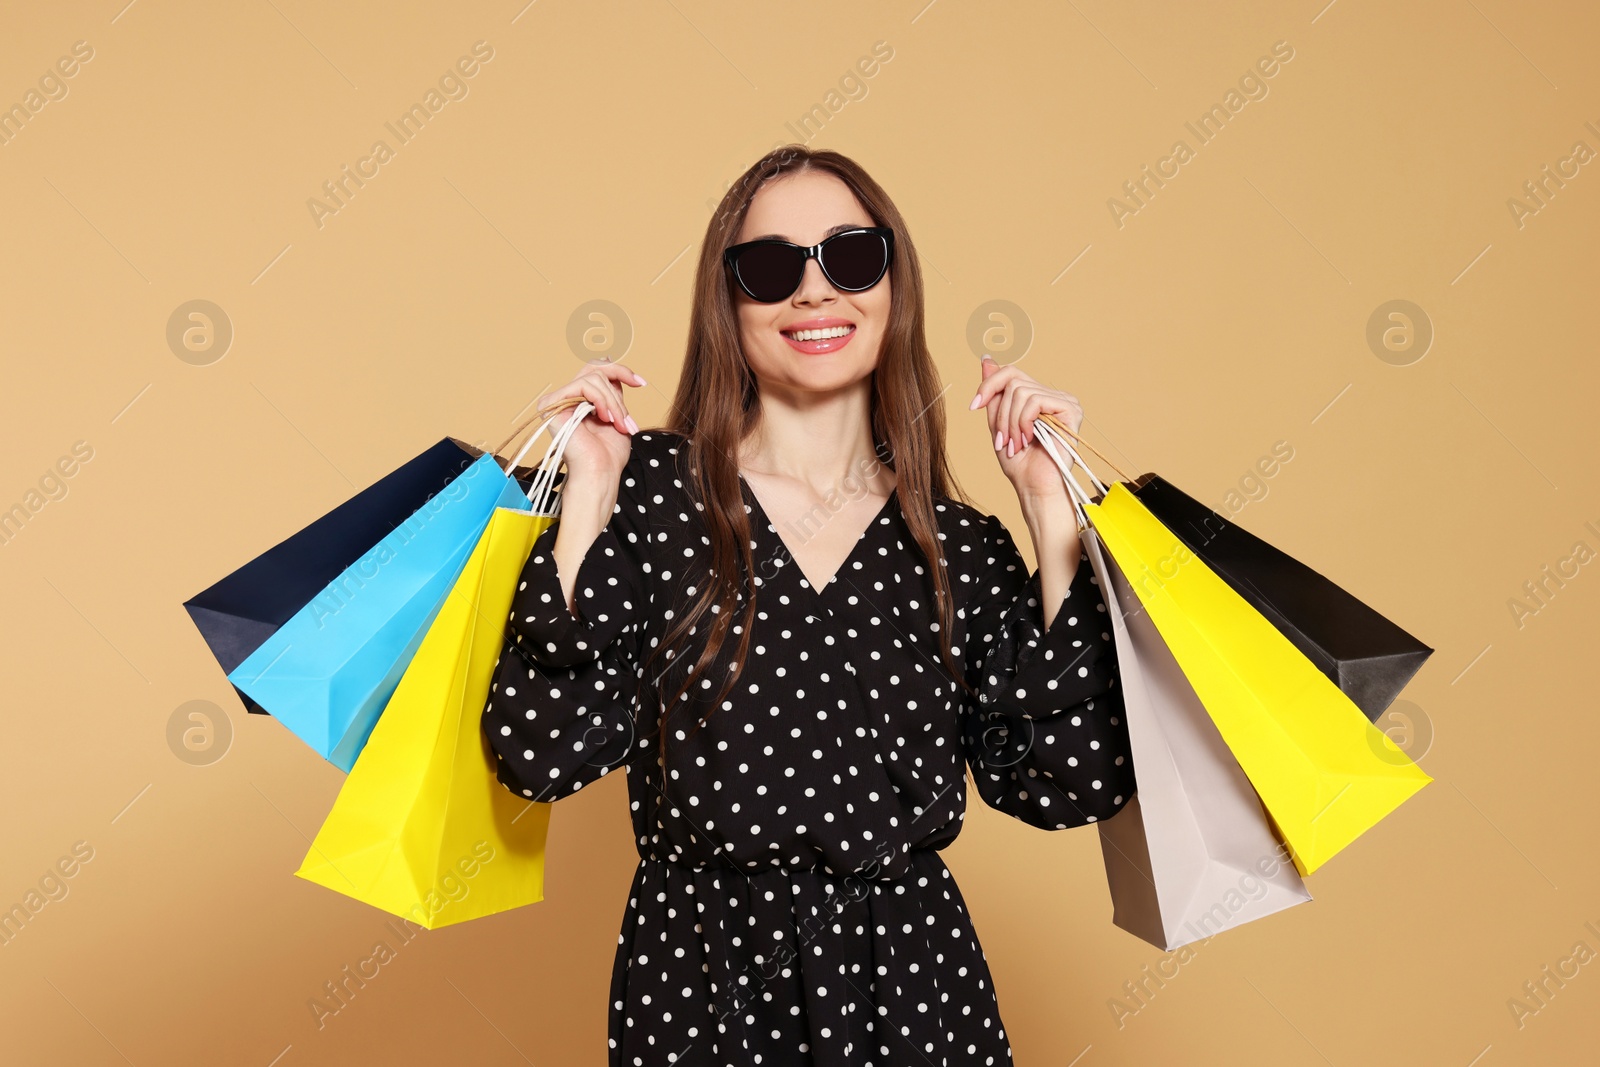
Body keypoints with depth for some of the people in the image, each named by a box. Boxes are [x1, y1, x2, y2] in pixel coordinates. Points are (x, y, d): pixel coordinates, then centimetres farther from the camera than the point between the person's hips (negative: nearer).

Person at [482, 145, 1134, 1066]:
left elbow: (1070, 784, -9)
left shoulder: (964, 547, -1)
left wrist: (1054, 516, -9)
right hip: (694, 977, -1)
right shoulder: (653, 490, -7)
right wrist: (586, 499, -16)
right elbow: (546, 754, -13)